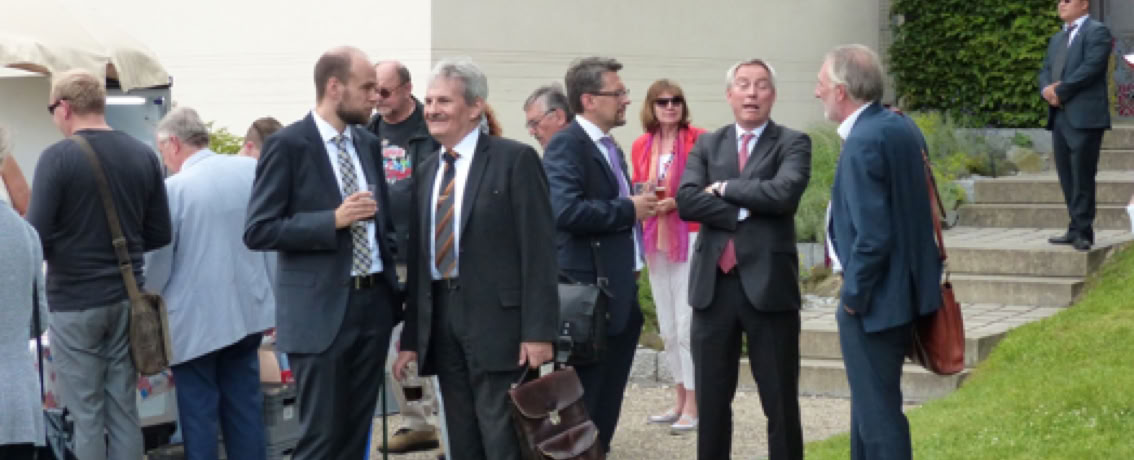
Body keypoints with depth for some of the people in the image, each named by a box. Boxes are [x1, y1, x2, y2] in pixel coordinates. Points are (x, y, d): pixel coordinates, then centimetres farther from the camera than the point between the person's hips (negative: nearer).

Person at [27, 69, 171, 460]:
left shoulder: (57, 157, -13)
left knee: (85, 415, 3)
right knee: (124, 410, 10)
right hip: (126, 298, 5)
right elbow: (160, 234, 6)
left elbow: (36, 239, -15)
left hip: (74, 303, -4)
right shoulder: (143, 156, 1)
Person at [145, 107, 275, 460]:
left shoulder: (173, 189, -14)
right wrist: (273, 303, 16)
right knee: (245, 408, 13)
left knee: (199, 415, 3)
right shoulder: (252, 171, 0)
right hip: (247, 310, 5)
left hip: (195, 320, -5)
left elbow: (156, 264, -9)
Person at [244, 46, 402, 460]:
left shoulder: (368, 144, 12)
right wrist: (333, 220, -20)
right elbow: (258, 231, -13)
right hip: (321, 310, -6)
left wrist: (394, 281, 13)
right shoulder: (288, 145, -9)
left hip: (373, 302, 6)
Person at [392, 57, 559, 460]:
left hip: (499, 319, -6)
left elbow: (537, 248, -10)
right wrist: (411, 339, 13)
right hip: (441, 319, 6)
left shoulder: (515, 159, -4)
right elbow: (419, 258, 16)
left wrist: (538, 331, -16)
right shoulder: (427, 171, 16)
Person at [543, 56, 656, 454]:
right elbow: (566, 210, -26)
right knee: (585, 404, -3)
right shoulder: (567, 145, -13)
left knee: (606, 406, 15)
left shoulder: (611, 149, 17)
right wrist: (629, 209, -17)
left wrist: (640, 208, 6)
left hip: (621, 293, 9)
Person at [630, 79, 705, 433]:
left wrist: (675, 202, -18)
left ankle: (693, 406, -1)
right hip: (656, 240, 6)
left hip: (689, 237, -6)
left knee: (686, 325, -7)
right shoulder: (641, 146, 9)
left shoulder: (698, 139, -6)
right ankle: (679, 400, 22)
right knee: (667, 328, 12)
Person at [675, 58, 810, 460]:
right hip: (713, 285, 3)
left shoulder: (792, 143, 2)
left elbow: (784, 194, -17)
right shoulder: (707, 145, 11)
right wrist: (742, 211, -13)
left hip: (768, 283, -3)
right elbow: (686, 201, -4)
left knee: (781, 401, 3)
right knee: (711, 399, 10)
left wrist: (724, 188, -8)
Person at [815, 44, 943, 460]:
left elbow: (872, 235, -26)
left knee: (878, 413, -1)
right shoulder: (901, 127, 6)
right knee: (871, 401, 21)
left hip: (874, 301, -10)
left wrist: (854, 294, -13)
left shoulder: (863, 142, -22)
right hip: (904, 288, 10)